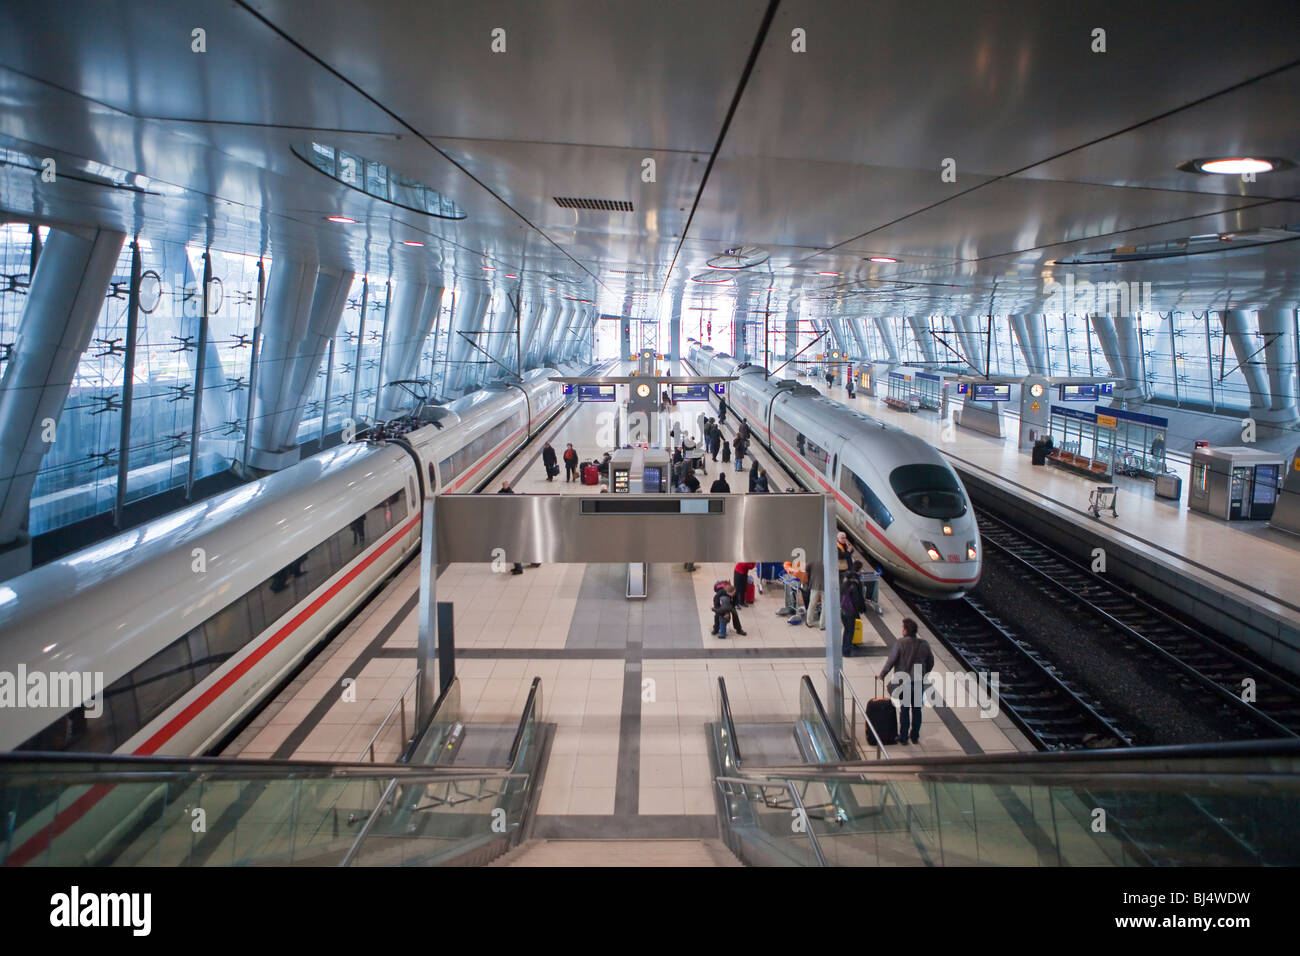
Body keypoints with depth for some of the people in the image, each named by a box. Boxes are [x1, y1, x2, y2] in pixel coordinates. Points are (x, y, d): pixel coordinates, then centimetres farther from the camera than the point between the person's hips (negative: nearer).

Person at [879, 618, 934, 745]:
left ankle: (903, 737, 15)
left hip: (903, 683, -3)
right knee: (917, 710, 15)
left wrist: (882, 674, -2)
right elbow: (931, 663, 8)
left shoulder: (900, 643, -15)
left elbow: (890, 661, -15)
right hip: (919, 683, 3)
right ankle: (915, 736, 24)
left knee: (904, 711, 8)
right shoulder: (924, 645, -2)